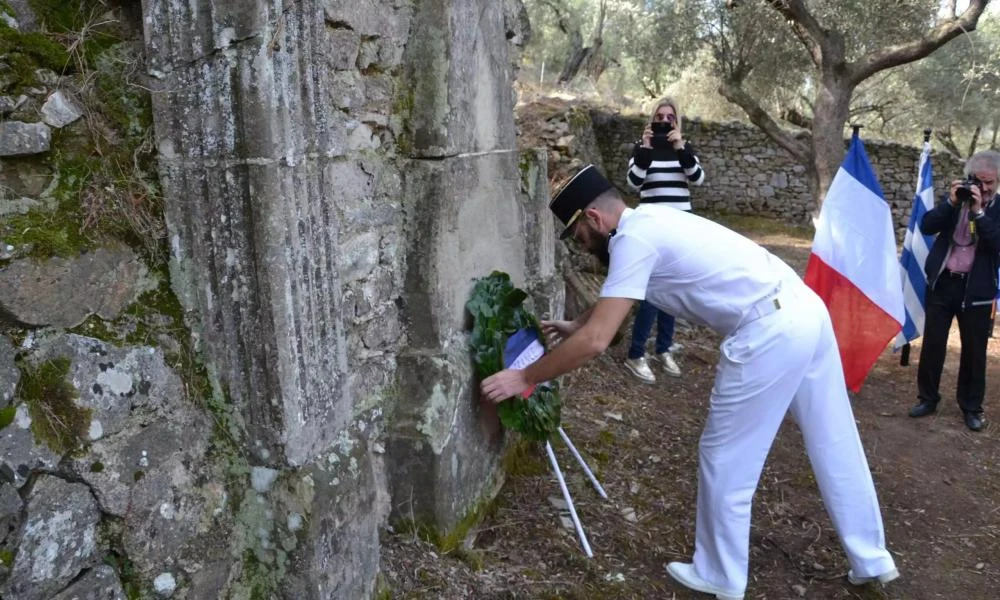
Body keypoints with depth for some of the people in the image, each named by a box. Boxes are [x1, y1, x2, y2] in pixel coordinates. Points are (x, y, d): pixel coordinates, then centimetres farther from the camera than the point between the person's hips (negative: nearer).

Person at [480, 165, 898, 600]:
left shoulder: (633, 238, -11)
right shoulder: (649, 222, 17)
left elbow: (596, 342, -17)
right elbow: (616, 298, 36)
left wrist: (523, 378, -7)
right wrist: (575, 325, 45)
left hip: (769, 333, -10)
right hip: (806, 311, 10)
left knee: (723, 461, 7)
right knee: (835, 447, 21)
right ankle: (872, 560, 38)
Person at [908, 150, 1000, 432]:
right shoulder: (955, 199, 5)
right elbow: (927, 226, -6)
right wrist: (951, 202, -17)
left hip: (977, 289, -1)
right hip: (942, 282, 2)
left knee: (974, 350, 8)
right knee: (932, 344, 7)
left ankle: (971, 406, 23)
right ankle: (927, 398, 22)